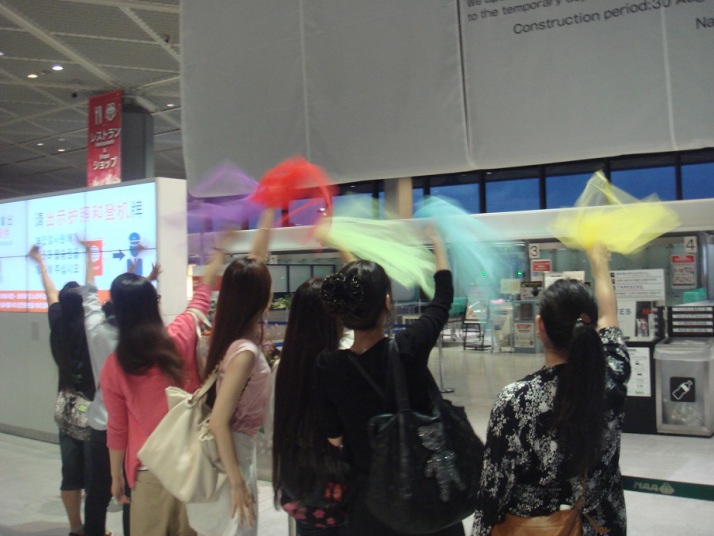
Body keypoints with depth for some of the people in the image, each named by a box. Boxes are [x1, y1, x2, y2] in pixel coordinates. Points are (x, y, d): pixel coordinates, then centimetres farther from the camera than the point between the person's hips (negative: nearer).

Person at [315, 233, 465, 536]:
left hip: (368, 494, 2)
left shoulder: (327, 367, -15)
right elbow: (444, 296, -4)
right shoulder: (408, 349, -22)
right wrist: (436, 239, 9)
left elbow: (335, 438, -4)